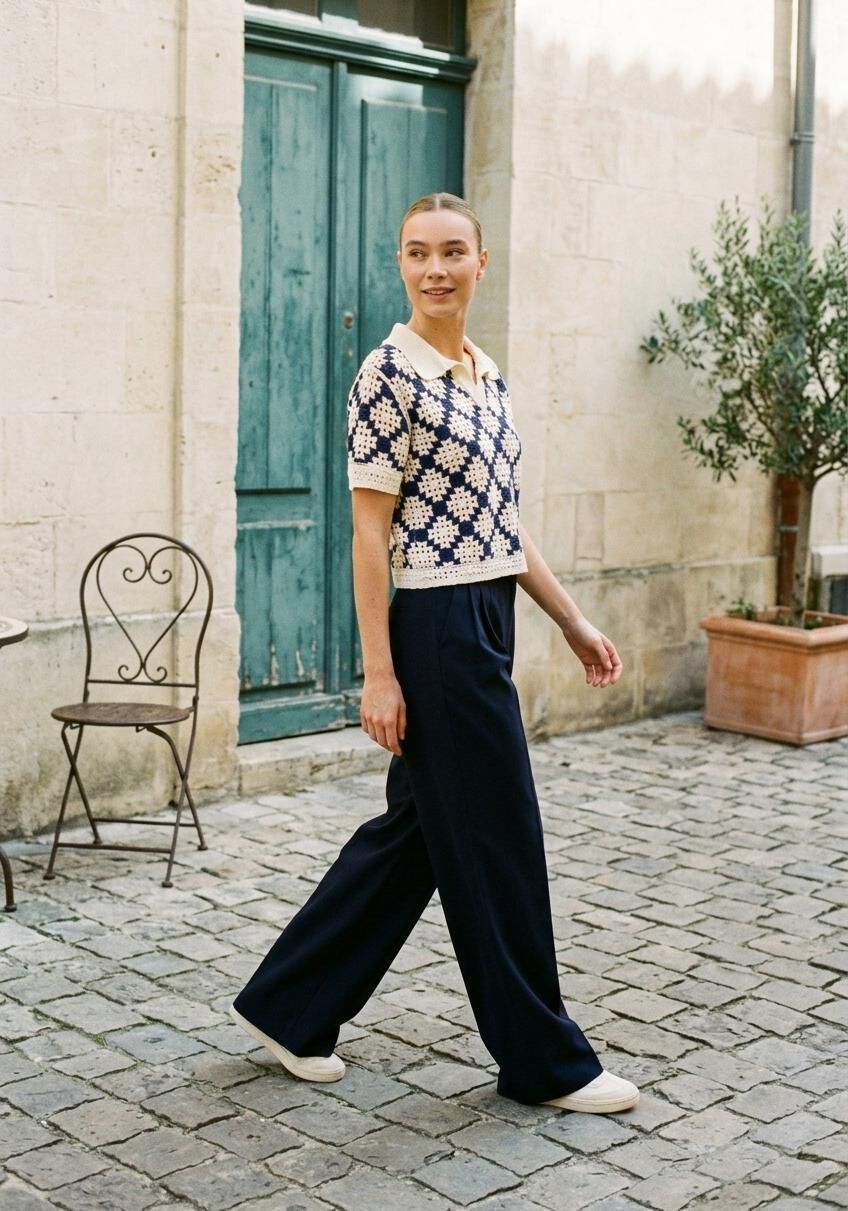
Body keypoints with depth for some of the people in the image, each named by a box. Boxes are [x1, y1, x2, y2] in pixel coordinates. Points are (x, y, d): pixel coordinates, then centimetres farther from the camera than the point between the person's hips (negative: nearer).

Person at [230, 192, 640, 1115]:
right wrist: (378, 673, -16)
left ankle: (290, 1006, 27)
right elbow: (371, 531, -14)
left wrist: (572, 622, 16)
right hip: (434, 627, -9)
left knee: (416, 828, 14)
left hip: (487, 622, 9)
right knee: (497, 839, 0)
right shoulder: (389, 374, -11)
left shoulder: (485, 374, 13)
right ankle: (544, 1059, 16)